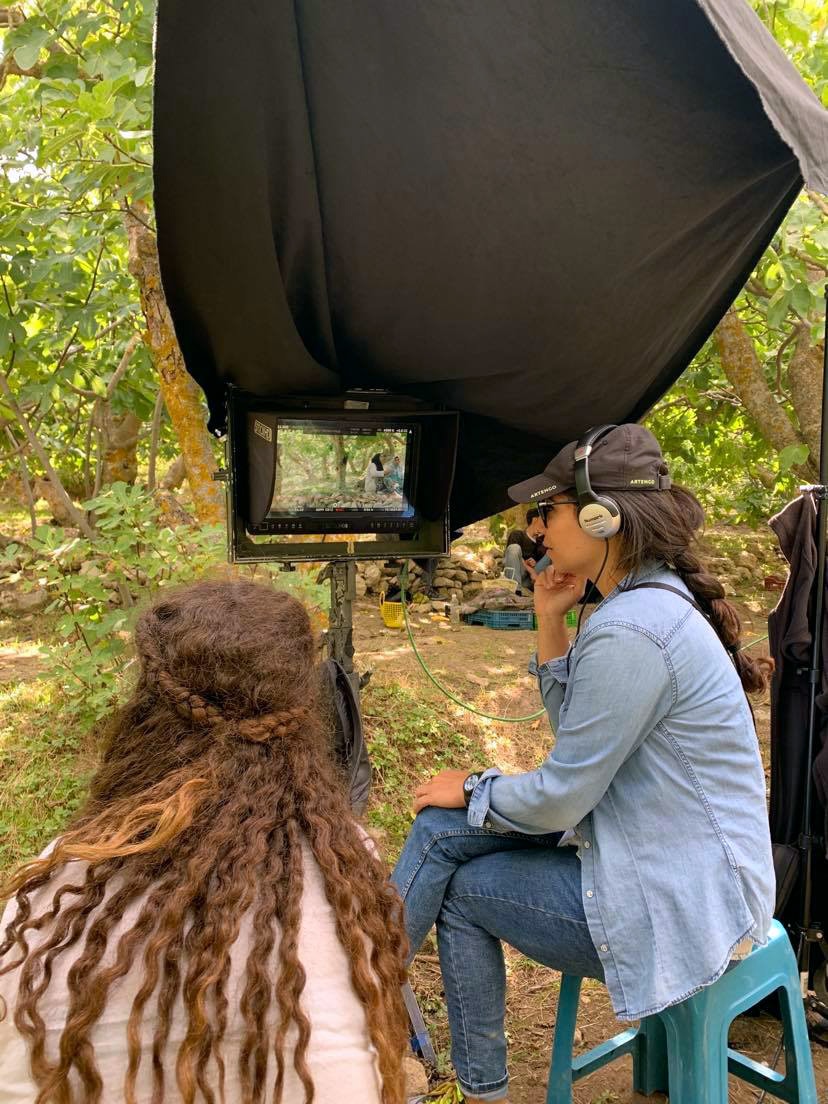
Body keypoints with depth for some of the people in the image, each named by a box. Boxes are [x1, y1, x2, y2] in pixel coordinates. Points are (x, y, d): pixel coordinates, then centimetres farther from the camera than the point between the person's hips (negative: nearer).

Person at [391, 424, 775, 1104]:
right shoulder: (655, 597, 4)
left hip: (685, 904, -9)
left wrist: (470, 790, -3)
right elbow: (582, 732, 11)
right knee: (446, 826, 4)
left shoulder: (629, 631, -27)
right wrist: (550, 623, 1)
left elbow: (560, 797, -21)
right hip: (674, 861, 9)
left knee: (464, 890, 2)